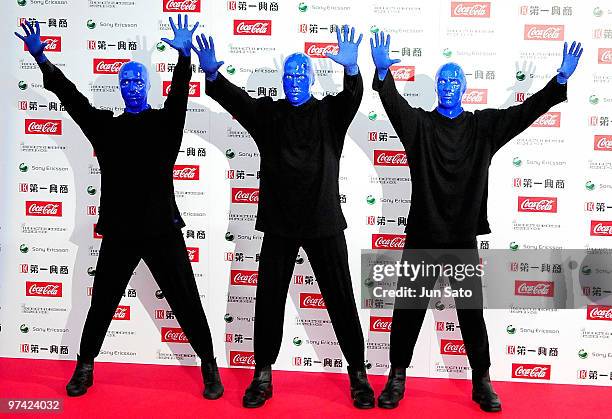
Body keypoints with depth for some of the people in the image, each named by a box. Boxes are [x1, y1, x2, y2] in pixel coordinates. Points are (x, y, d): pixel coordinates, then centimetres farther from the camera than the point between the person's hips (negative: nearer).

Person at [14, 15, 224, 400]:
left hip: (161, 230, -2)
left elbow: (179, 94, -13)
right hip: (118, 232, 3)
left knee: (187, 303, 3)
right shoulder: (106, 126, 11)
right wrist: (41, 59, -3)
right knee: (102, 304, 13)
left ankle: (210, 365, 18)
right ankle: (85, 367, 31)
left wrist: (184, 56, -29)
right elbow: (71, 97, 6)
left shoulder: (164, 123, 3)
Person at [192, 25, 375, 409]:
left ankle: (358, 374, 21)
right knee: (268, 299, 6)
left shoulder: (330, 114, 4)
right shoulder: (267, 113, 7)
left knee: (341, 299, 6)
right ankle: (263, 375, 22)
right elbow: (232, 97, -5)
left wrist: (351, 68, -35)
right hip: (279, 223, 2)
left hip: (324, 222, -1)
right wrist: (211, 73, -24)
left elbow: (353, 96, -15)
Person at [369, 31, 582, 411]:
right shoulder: (419, 124, 2)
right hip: (422, 237, -1)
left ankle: (482, 382, 25)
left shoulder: (483, 126, 6)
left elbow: (526, 111, -1)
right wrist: (383, 71, -32)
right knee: (409, 309, 7)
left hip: (464, 238, 1)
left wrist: (561, 80, -12)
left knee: (472, 312, 9)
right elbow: (393, 102, -15)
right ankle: (397, 377, 22)